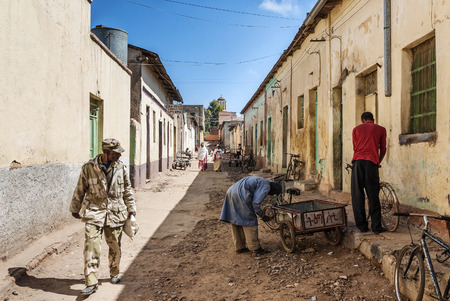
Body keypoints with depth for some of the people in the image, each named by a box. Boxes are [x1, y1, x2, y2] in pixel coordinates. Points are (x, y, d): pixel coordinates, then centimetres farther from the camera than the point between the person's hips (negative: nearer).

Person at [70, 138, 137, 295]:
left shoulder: (121, 167, 3)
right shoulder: (89, 167, -6)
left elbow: (127, 189, 12)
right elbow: (80, 190, 5)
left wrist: (131, 208, 12)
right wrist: (75, 209, 12)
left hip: (116, 213, 3)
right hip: (94, 212, -2)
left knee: (115, 247, 12)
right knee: (91, 247, -8)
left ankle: (114, 274, 33)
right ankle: (91, 283, 0)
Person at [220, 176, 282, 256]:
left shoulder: (260, 181, 28)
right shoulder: (266, 187, -1)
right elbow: (255, 203, -10)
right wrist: (262, 216, 4)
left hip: (230, 192, 10)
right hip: (240, 195, -10)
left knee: (235, 222, 16)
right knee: (250, 222, 1)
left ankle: (239, 247, 26)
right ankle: (255, 249, 8)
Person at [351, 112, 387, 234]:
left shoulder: (356, 129, 16)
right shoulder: (381, 129, 14)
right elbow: (383, 150, 17)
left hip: (358, 161, 1)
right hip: (372, 163, -1)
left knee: (357, 195, 5)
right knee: (373, 196, 3)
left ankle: (362, 225, 7)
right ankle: (376, 226, 5)